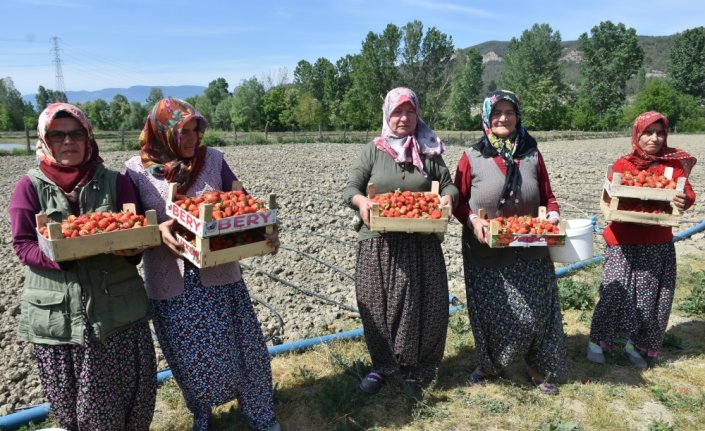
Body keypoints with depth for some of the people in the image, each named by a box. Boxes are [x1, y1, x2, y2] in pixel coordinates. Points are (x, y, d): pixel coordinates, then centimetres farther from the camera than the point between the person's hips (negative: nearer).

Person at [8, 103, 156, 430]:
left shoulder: (115, 182, 3)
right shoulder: (30, 186, 0)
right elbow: (23, 246, -4)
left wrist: (130, 247, -18)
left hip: (117, 308, 0)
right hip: (56, 315, 0)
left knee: (127, 395, 8)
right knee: (69, 404, 14)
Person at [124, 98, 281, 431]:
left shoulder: (213, 159, -2)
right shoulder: (137, 170, -5)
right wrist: (158, 230, -23)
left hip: (219, 273, 1)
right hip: (170, 282, 0)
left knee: (240, 346, 9)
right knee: (189, 355, 13)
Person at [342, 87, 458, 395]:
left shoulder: (429, 152, 8)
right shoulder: (373, 150, 4)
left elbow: (449, 184, 9)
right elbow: (350, 189, -1)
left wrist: (448, 197, -14)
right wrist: (361, 201, -24)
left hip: (421, 244, 1)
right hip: (379, 243, -1)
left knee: (423, 305, 6)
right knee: (378, 306, 7)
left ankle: (416, 368, 26)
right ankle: (382, 365, 28)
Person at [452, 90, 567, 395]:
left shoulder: (532, 155, 4)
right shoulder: (472, 157, -3)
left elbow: (547, 197, 9)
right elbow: (459, 201, -1)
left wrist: (553, 216, -11)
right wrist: (473, 221, -19)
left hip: (529, 252, 2)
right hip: (485, 253, -1)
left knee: (535, 311, 7)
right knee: (489, 312, 11)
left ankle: (537, 368, 31)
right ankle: (488, 363, 35)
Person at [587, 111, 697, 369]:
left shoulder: (674, 163, 3)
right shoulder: (623, 164, -3)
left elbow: (687, 192, -4)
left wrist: (684, 200, -27)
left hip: (659, 245, 3)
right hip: (625, 243, -3)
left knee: (653, 298, 9)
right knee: (615, 293, -1)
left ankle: (636, 344, 28)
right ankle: (597, 340, 17)